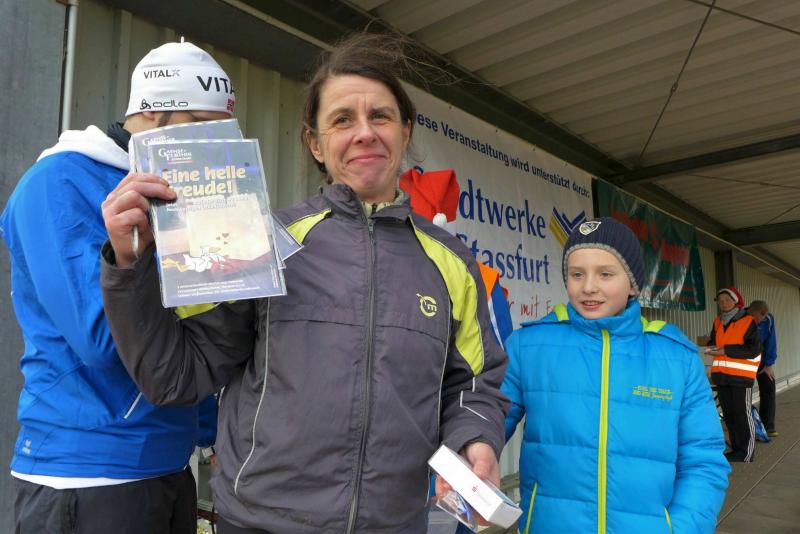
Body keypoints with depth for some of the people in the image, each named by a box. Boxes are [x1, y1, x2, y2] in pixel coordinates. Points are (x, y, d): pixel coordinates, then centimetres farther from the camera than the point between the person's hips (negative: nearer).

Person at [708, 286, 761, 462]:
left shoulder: (748, 322, -8)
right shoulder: (718, 322, 11)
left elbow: (754, 349, -14)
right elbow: (712, 341, 23)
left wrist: (727, 350, -18)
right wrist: (712, 348, 0)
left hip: (741, 375, -6)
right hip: (721, 375, 6)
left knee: (743, 415, -1)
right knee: (728, 414, 12)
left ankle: (746, 452, 8)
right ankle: (736, 448, 23)